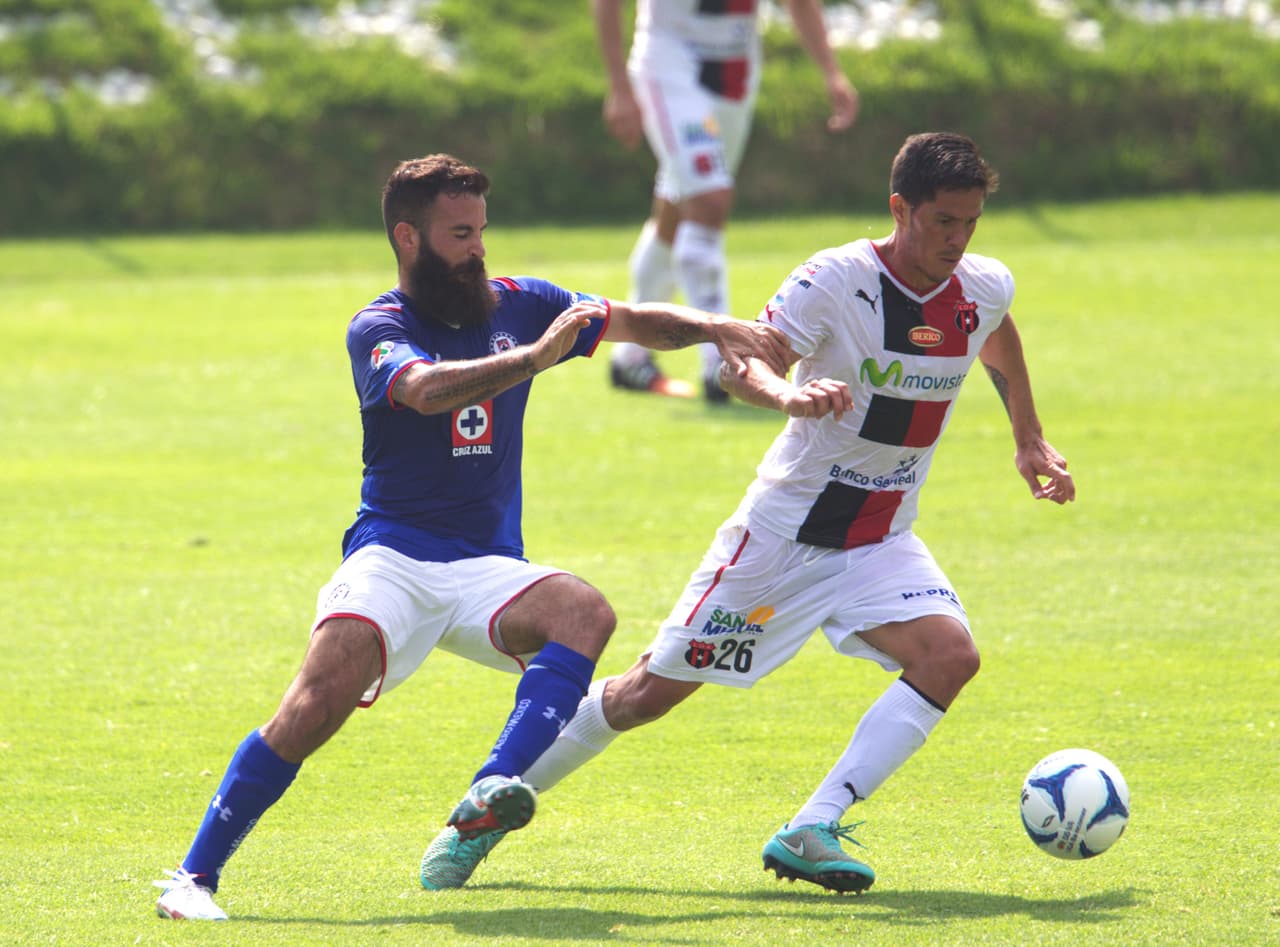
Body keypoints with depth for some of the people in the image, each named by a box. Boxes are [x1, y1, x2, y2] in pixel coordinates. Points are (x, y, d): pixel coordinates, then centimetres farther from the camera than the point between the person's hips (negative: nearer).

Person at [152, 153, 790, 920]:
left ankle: (490, 796, -43)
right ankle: (195, 875, -16)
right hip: (391, 558, -4)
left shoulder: (516, 304, 10)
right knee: (324, 694, -27)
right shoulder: (379, 330, -4)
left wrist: (714, 329, 1)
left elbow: (635, 322, 19)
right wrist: (534, 358, -37)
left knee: (585, 614, -28)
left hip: (487, 569, 4)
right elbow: (427, 390, -27)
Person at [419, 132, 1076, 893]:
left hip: (879, 543, 4)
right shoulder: (838, 278, -20)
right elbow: (741, 361, -29)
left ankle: (812, 832, -21)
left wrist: (1031, 440, 25)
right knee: (653, 691, 2)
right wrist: (789, 393, -50)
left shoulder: (986, 288, -4)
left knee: (951, 655, -24)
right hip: (784, 528, -4)